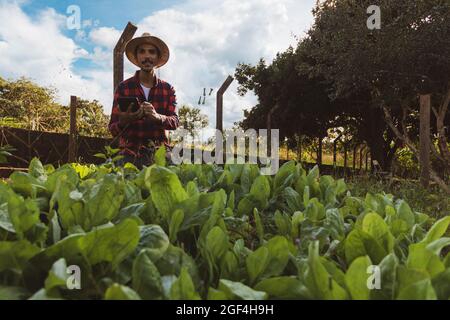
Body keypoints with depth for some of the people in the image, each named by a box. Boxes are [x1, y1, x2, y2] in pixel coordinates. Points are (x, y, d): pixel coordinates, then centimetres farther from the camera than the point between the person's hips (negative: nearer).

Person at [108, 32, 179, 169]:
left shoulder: (168, 89, 8)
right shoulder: (123, 88, 3)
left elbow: (175, 122, -4)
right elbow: (113, 129, 0)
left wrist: (157, 117, -25)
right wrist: (125, 120, -22)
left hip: (160, 153, 1)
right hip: (130, 154, -1)